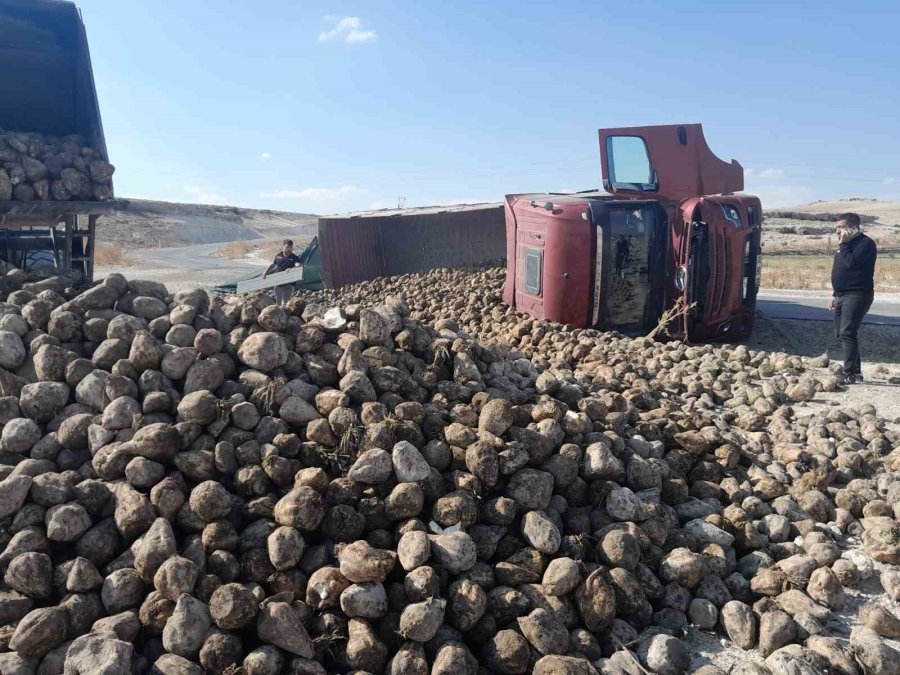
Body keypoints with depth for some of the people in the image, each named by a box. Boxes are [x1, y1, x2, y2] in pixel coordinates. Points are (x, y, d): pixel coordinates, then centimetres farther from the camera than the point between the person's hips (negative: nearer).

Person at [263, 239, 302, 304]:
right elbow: (273, 265, 24)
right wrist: (265, 273, 21)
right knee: (278, 303, 17)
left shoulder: (294, 257, -9)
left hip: (288, 284, -5)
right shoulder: (278, 256, 6)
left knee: (284, 303, -14)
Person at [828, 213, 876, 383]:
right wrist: (835, 294, 21)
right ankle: (856, 371, 20)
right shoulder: (847, 244, 19)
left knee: (847, 333, -15)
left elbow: (851, 263, -26)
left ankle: (849, 374, -13)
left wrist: (843, 245, -15)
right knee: (841, 333, 10)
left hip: (857, 295, -10)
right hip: (842, 295, 10)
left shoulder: (865, 243, -10)